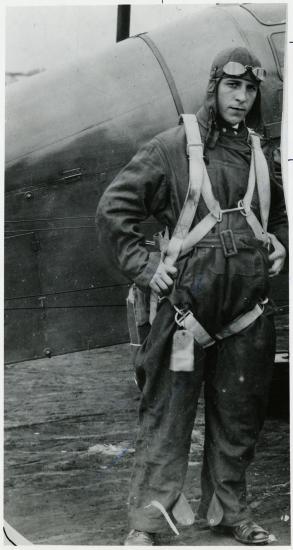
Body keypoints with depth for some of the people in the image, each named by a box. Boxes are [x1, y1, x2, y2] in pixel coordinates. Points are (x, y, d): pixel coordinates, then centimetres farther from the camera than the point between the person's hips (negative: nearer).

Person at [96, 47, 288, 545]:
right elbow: (113, 210, -2)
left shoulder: (261, 154, 12)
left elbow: (280, 217, 30)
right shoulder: (173, 147, -3)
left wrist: (279, 244, 10)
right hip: (186, 305, -5)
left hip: (248, 311, 5)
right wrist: (144, 265, -7)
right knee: (166, 416, -1)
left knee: (238, 419, 13)